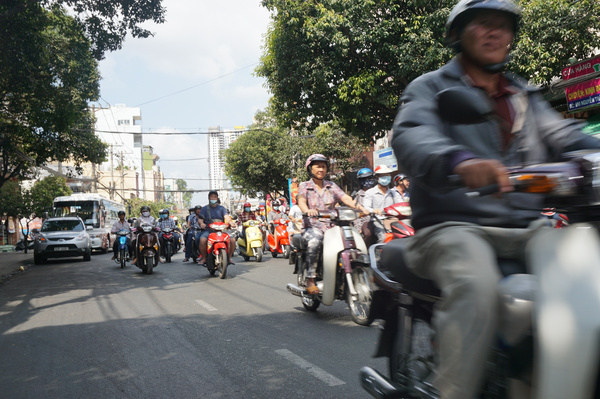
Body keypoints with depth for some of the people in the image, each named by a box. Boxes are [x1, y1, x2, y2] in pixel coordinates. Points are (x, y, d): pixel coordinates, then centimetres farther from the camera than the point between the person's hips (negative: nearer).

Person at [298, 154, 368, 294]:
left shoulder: (332, 186, 18)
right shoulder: (304, 186, 10)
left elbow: (345, 198, 1)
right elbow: (301, 200, -10)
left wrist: (357, 206, -22)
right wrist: (307, 210, -35)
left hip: (331, 227, 3)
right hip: (312, 227, -3)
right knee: (314, 242, -36)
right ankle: (310, 279, -27)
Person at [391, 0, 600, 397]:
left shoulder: (526, 97, 27)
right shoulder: (430, 88, 9)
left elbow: (566, 135, 9)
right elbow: (411, 137, -14)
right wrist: (459, 160, -37)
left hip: (526, 228, 5)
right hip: (453, 226, -5)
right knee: (477, 285, -36)